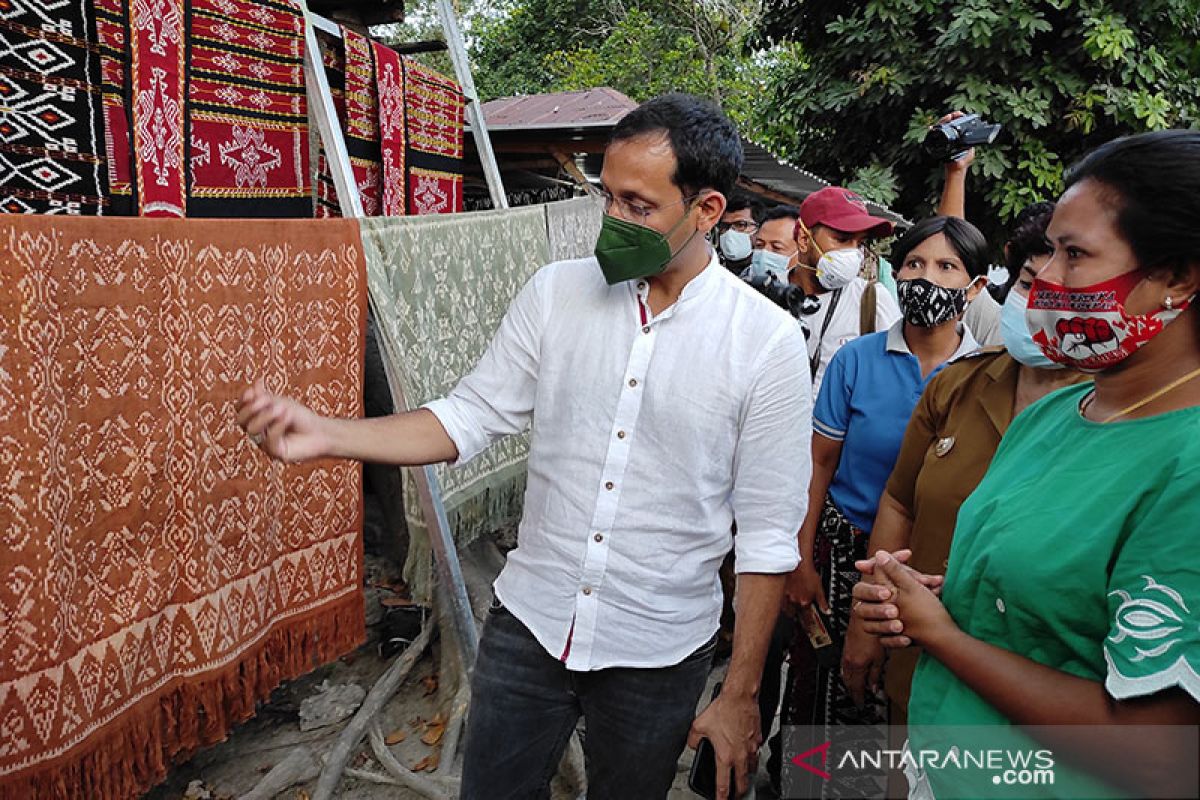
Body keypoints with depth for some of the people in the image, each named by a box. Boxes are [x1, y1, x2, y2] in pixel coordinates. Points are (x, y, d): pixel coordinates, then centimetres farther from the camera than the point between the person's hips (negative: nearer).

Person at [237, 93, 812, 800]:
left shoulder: (768, 343, -13)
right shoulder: (556, 293, -5)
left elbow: (768, 535, -9)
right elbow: (470, 417, -1)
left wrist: (742, 696, -5)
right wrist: (327, 436, -15)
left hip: (659, 655, -2)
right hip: (529, 624, 2)